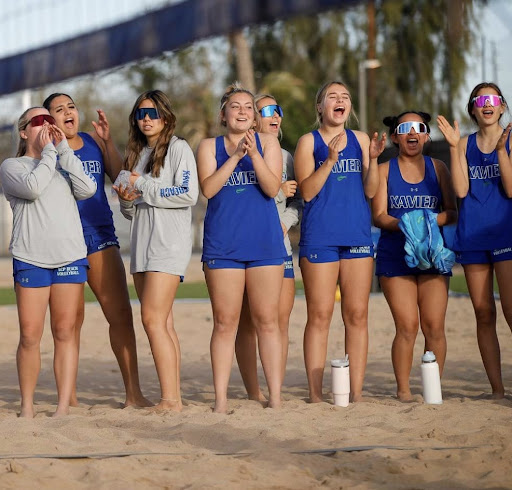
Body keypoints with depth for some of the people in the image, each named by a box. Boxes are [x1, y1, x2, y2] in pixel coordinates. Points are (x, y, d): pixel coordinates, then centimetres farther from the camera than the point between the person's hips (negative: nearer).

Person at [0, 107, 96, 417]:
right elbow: (32, 187, -14)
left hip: (70, 257, 3)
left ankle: (64, 405, 1)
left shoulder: (64, 165, 19)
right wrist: (48, 152, -3)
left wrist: (63, 149, 1)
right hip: (30, 259, -3)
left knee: (65, 333, 0)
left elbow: (87, 189, -1)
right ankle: (27, 405, 5)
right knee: (30, 335, -5)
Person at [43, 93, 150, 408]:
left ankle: (133, 393, -4)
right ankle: (69, 394, 12)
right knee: (71, 318, 2)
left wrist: (108, 141, -5)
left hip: (100, 235, 3)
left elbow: (121, 177, 5)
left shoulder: (94, 142, 11)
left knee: (121, 313, -5)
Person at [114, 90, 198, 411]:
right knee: (164, 324, 5)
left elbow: (189, 194, -14)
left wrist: (144, 188, -10)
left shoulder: (178, 148, -2)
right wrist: (126, 198, 1)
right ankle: (173, 398, 4)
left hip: (169, 243, -8)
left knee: (153, 319, -17)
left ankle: (170, 400, -19)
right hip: (143, 245, 8)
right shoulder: (137, 154, 21)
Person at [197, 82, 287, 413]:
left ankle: (275, 397, 4)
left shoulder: (267, 142, 7)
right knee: (225, 323, 0)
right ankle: (221, 399, 4)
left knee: (268, 322, 1)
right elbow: (208, 188, -7)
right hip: (223, 245, 0)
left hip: (265, 243, 0)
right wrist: (235, 155, -14)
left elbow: (273, 188, -5)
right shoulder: (210, 147, 8)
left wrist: (253, 154, -17)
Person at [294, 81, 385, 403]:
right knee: (320, 316, -3)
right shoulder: (309, 141, 3)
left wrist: (373, 159, -7)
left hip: (357, 235, 3)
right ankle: (316, 394, -1)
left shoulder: (360, 139, 12)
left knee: (357, 315, 2)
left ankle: (356, 392, 6)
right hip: (320, 237, -3)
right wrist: (330, 160, -17)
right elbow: (307, 191, -7)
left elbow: (370, 191, 8)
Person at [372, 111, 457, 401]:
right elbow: (379, 216, -1)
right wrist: (402, 225, -20)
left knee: (434, 326, -6)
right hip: (395, 255, -1)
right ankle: (403, 390, -2)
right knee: (407, 326, -10)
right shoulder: (384, 171, 8)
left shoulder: (438, 168, 11)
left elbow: (453, 212, 5)